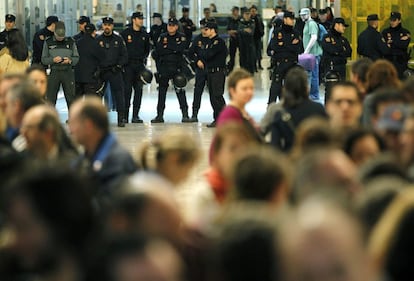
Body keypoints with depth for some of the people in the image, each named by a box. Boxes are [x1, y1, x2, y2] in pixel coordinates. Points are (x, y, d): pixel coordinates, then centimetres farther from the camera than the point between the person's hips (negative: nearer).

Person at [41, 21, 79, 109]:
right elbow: (43, 59, 5)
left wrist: (70, 60, -13)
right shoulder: (48, 42, 5)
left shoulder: (71, 42, 7)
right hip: (54, 72, 0)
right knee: (51, 98, 1)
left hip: (68, 72, 0)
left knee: (71, 97, -2)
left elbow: (76, 58, 9)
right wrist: (53, 60, -15)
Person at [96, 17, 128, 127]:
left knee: (118, 93, -8)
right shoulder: (97, 40, 9)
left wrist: (119, 66, -5)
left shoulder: (118, 39, 9)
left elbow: (124, 55, 8)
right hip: (101, 72, 1)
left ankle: (121, 118, -8)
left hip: (115, 71, -1)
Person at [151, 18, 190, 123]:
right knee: (162, 91, 6)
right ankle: (160, 115, 11)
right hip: (164, 67, 3)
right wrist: (173, 50, -9)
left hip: (177, 68, -3)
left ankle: (185, 115, -3)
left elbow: (180, 49, -13)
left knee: (180, 91, -7)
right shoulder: (162, 37, 9)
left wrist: (167, 47, -9)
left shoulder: (181, 37, 4)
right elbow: (158, 51, -4)